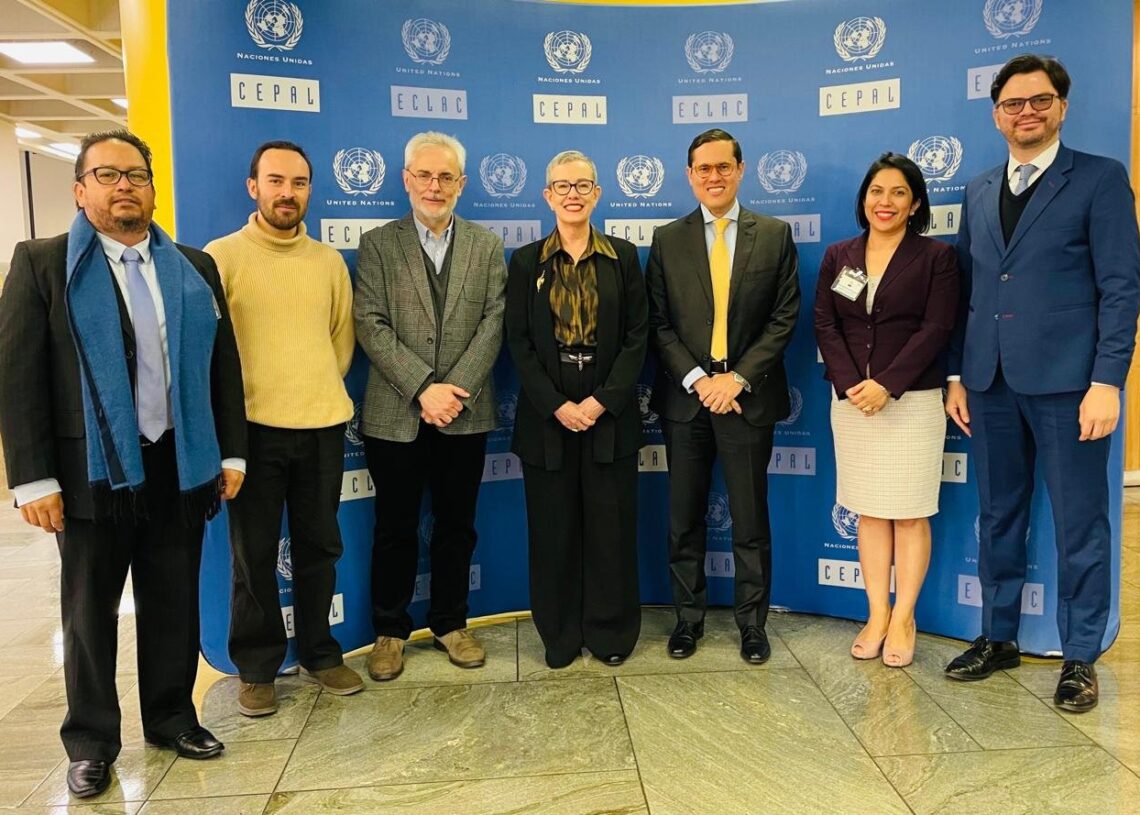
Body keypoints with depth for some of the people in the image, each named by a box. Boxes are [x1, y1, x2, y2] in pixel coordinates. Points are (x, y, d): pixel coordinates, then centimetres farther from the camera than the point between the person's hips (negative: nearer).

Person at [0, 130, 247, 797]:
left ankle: (172, 717, 33)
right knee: (90, 612, 11)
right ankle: (92, 741, 29)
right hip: (92, 472, -2)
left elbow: (224, 364, 9)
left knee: (174, 604, 14)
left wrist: (232, 452, 6)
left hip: (181, 467, 3)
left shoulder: (195, 267, 8)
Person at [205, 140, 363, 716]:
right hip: (252, 427, -3)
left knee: (319, 547, 12)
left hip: (323, 426, 3)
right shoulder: (221, 256, -3)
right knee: (254, 554, 6)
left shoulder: (330, 261, 9)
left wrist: (319, 389, 8)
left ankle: (319, 653, 27)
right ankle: (257, 667, 21)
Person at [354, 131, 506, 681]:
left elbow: (494, 322, -1)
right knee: (395, 529, 9)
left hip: (465, 413, 2)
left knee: (457, 525, 12)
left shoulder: (487, 245, 8)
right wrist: (423, 388, -16)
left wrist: (456, 388, -13)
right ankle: (390, 630, 25)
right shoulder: (377, 244, 3)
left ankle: (450, 623, 28)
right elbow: (370, 325, -6)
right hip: (396, 414, -1)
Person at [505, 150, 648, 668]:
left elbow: (637, 337, 0)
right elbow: (518, 343, 0)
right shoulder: (527, 262, 5)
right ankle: (560, 635, 23)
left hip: (610, 414, 0)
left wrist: (603, 400, -11)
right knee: (554, 528, 7)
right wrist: (557, 406, -11)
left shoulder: (622, 257, 5)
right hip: (547, 416, 0)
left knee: (611, 527, 6)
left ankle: (611, 633, 23)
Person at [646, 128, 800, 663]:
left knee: (750, 518, 7)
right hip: (685, 397, 1)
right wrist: (697, 379, -10)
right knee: (684, 518, 9)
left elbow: (785, 316, -1)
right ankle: (688, 617, 23)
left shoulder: (775, 235, 5)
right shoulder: (667, 241, 6)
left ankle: (752, 622, 21)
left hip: (748, 395, -1)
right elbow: (659, 323, 2)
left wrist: (739, 377, -10)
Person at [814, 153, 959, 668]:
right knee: (869, 512, 8)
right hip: (851, 401, 3)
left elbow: (935, 330, -8)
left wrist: (887, 386, -17)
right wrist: (849, 385, -11)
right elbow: (825, 325, 3)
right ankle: (877, 615, 17)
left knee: (909, 513, 2)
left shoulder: (936, 257, 0)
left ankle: (903, 619, 13)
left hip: (912, 401, -3)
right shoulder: (838, 257, 10)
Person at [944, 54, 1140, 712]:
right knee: (999, 517, 13)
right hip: (991, 382, 5)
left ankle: (1080, 658, 18)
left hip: (1065, 381, -5)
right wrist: (957, 374, 10)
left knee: (1081, 526, 4)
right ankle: (999, 638, 27)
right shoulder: (979, 192, 15)